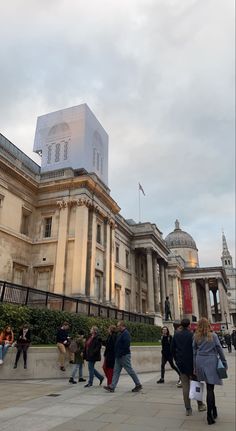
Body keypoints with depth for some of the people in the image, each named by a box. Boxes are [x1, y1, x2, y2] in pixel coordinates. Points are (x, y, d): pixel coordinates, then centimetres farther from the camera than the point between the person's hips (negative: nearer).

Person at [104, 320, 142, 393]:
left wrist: (120, 353, -22)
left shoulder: (126, 334, -18)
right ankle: (112, 387, 10)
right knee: (116, 371, 8)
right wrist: (117, 354, 13)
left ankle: (138, 385, 14)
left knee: (130, 370, 0)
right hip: (119, 356, 10)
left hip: (124, 356, -10)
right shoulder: (121, 333, 14)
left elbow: (126, 345, -26)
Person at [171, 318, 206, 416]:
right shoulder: (191, 335, -13)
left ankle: (188, 409, 12)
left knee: (185, 386, 9)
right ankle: (200, 405, 27)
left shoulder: (176, 335, 1)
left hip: (181, 363, 3)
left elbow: (172, 349, 5)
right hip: (191, 363, -3)